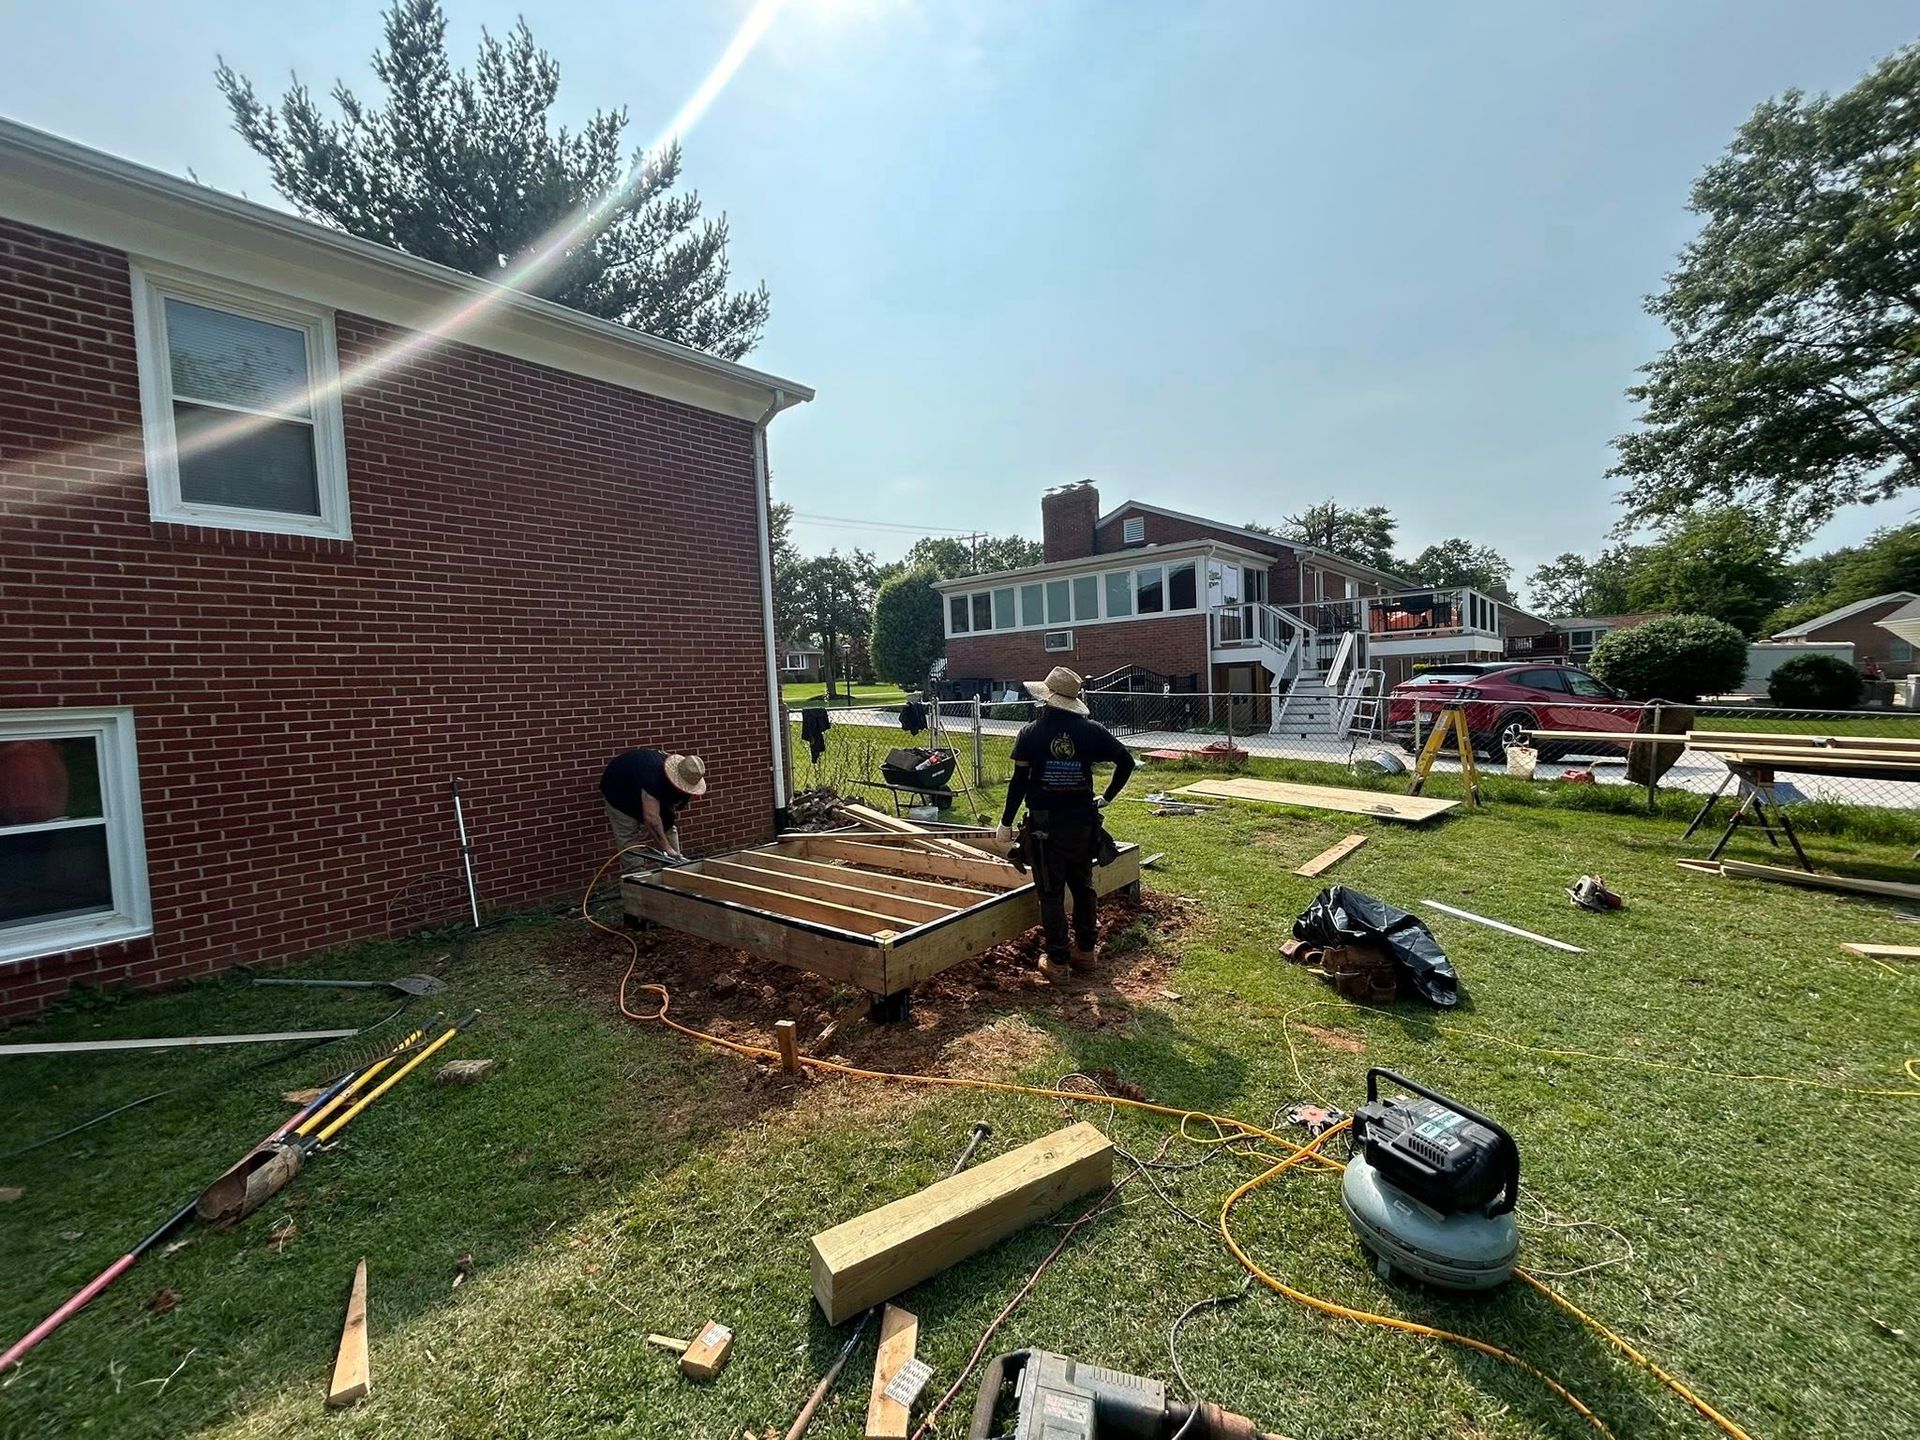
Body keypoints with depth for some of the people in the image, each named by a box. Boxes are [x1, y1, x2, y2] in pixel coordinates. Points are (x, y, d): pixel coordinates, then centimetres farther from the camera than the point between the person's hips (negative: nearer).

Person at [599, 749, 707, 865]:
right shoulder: (653, 777, -46)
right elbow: (651, 816, -49)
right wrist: (666, 848, -49)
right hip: (620, 791, -6)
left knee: (668, 827, 0)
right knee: (628, 837, -12)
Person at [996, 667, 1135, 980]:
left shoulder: (1030, 733, -8)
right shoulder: (1092, 730, -2)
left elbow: (1019, 781, -9)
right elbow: (1126, 762, 3)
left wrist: (1006, 822, -1)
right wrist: (1107, 796, 14)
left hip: (1045, 824, -2)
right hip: (1082, 822, 3)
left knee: (1051, 893, 6)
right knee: (1083, 886, 18)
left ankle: (1056, 960, 13)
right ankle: (1086, 949, 30)